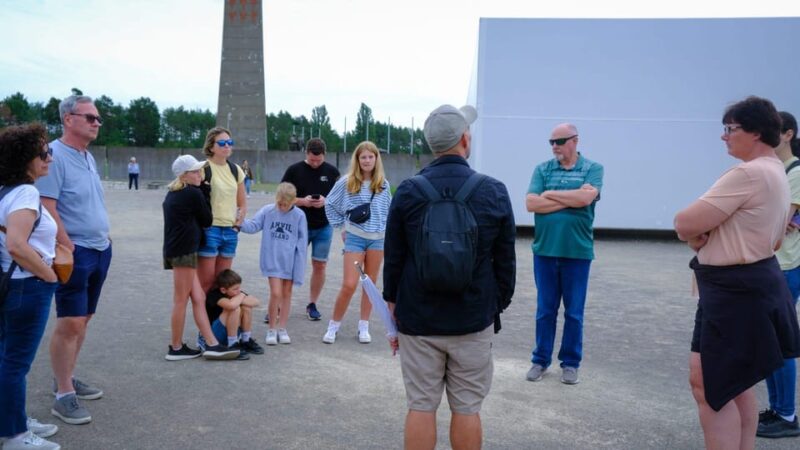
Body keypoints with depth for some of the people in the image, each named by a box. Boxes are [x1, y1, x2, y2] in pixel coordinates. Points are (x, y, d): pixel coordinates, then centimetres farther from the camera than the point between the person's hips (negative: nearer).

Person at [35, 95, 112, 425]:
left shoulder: (89, 157, 13)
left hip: (100, 250, 9)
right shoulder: (54, 155, -14)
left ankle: (67, 379, 27)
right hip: (75, 253, -9)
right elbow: (47, 209, -19)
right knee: (69, 323, -5)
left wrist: (103, 241, 14)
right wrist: (69, 249, -19)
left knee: (83, 320, 14)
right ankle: (63, 396, 4)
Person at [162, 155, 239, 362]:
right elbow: (207, 220, -1)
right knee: (181, 301, -1)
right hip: (185, 251, -9)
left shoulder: (173, 194, 18)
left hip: (175, 250, 9)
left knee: (199, 298, 6)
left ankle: (212, 345, 4)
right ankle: (176, 348, 8)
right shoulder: (193, 193, -9)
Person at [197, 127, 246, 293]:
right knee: (206, 282, -3)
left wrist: (238, 220, 6)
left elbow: (242, 203, 19)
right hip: (209, 230, -6)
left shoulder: (235, 170, 11)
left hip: (230, 231, 6)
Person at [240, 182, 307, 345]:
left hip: (289, 261, 1)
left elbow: (302, 241, -4)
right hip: (272, 260, -1)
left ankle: (282, 328, 23)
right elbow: (253, 225, -6)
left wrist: (300, 266, -6)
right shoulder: (267, 211, -5)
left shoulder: (299, 216, -6)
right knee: (276, 293, -7)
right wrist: (240, 223, -27)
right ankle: (272, 329, 9)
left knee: (287, 293, 11)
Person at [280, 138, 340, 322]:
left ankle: (312, 304, 19)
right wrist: (302, 201, -17)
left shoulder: (332, 172, 1)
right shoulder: (294, 170, -2)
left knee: (319, 266, 6)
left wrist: (326, 201, -15)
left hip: (324, 227, 2)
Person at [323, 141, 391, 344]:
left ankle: (364, 327, 19)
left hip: (378, 238, 3)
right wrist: (341, 225, 7)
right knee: (349, 285, -9)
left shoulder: (383, 184, 4)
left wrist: (385, 228, 9)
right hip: (355, 237, -3)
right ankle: (333, 326, 8)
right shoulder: (347, 182, -3)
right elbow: (330, 203, 8)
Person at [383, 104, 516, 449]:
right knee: (467, 409, 9)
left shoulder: (407, 191, -5)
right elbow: (506, 262, 1)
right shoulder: (494, 192, -5)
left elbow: (393, 260, 0)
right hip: (473, 322, 0)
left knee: (421, 407, 8)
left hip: (418, 320, 0)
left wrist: (394, 311, 11)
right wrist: (497, 306, 13)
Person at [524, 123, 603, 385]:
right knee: (545, 309, 9)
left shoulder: (592, 169, 1)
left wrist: (550, 194, -8)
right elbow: (531, 203, -7)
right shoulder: (542, 169, 6)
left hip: (577, 252, -1)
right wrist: (571, 199, -11)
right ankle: (541, 360, 21)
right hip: (545, 250, 2)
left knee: (574, 312, 8)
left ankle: (570, 363, 20)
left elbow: (586, 198, -18)